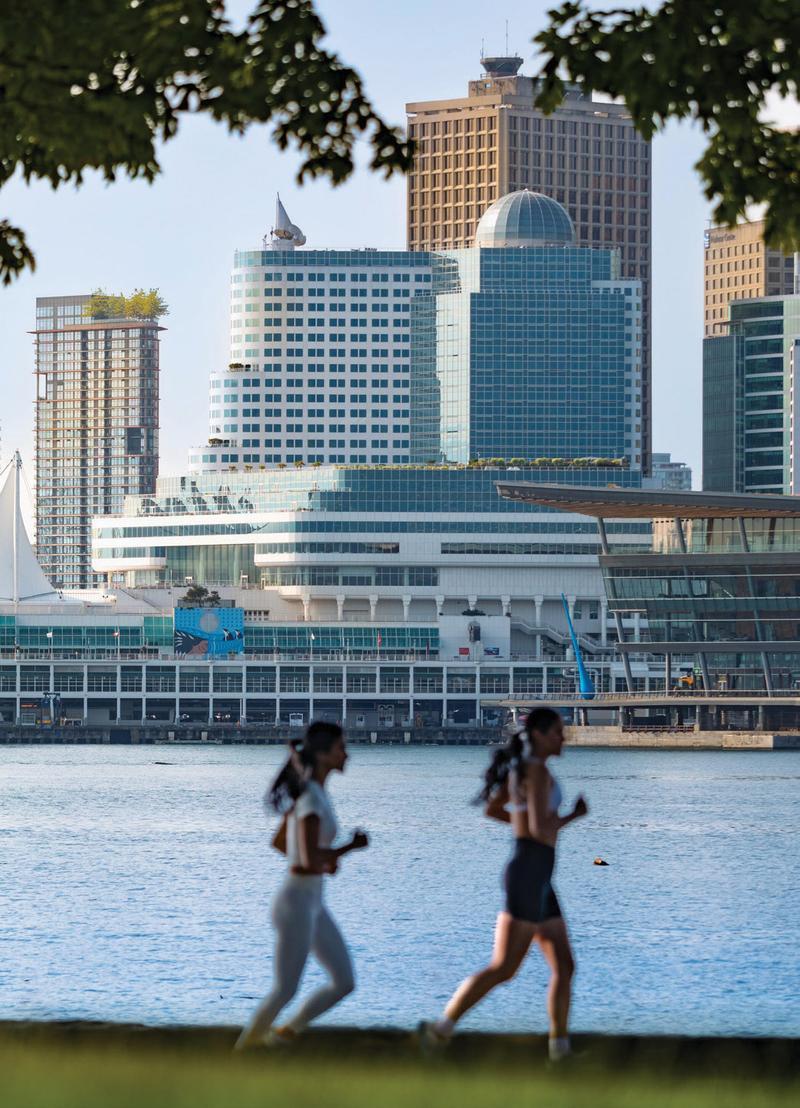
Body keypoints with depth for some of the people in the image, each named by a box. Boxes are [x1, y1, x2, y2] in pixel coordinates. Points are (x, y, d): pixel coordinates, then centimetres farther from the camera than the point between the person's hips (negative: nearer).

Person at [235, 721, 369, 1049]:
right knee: (285, 991, 1)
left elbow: (279, 842, 19)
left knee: (345, 983, 8)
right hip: (297, 904, -9)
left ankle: (283, 1034, 18)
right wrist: (352, 847, -13)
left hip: (312, 903, 9)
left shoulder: (310, 792, 9)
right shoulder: (312, 798, -20)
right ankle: (244, 1051, 17)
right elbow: (310, 859, -27)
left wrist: (324, 861, 11)